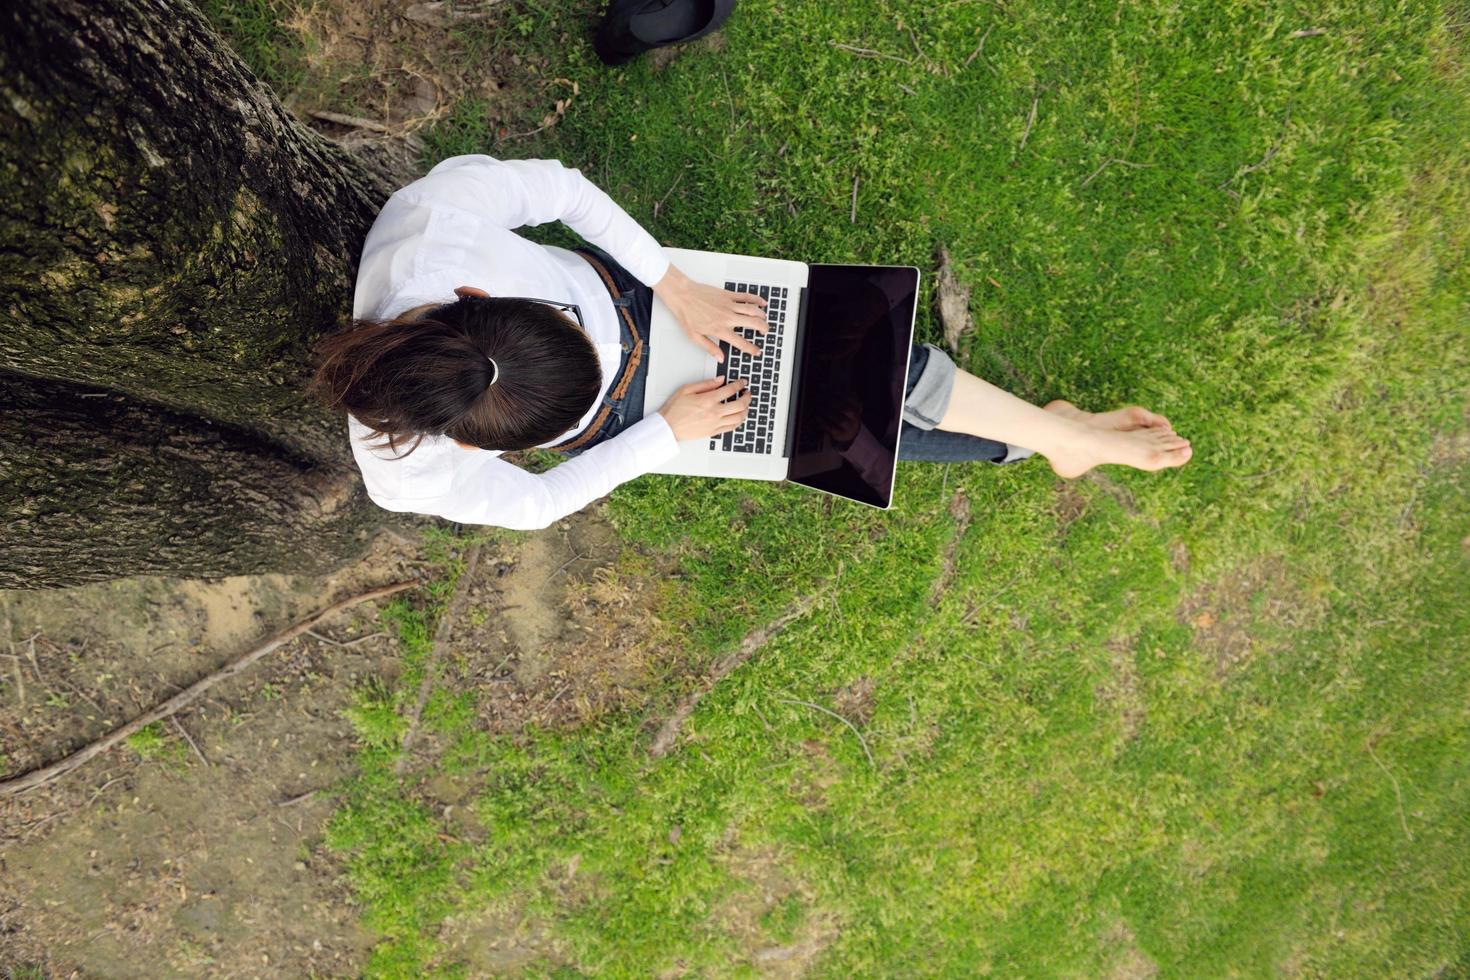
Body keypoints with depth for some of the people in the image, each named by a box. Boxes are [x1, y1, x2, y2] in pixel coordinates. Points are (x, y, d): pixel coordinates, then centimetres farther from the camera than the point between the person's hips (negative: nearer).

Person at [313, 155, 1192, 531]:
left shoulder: (444, 198, -35)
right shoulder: (412, 476, -33)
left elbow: (562, 189, -16)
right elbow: (540, 502, -15)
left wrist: (677, 287, -16)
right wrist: (669, 430, -12)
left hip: (614, 288, 2)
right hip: (620, 422, -2)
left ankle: (1063, 429, 15)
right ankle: (1041, 438, 21)